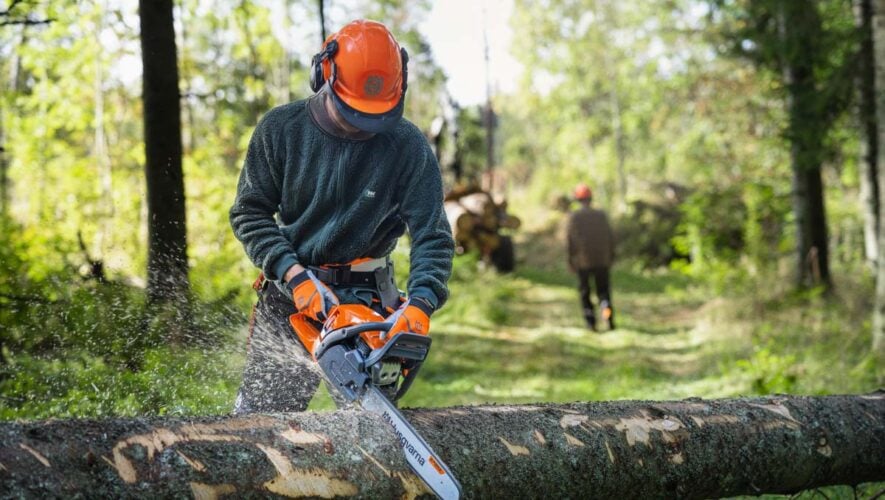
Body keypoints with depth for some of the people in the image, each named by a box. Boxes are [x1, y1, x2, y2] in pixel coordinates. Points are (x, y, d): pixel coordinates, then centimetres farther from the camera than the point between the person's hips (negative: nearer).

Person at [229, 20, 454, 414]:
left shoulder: (408, 147, -12)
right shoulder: (281, 129, -8)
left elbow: (433, 238, -14)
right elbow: (249, 213, -5)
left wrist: (420, 304, -32)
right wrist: (294, 276, -18)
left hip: (366, 297, -1)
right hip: (288, 295, 1)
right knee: (257, 417, 6)